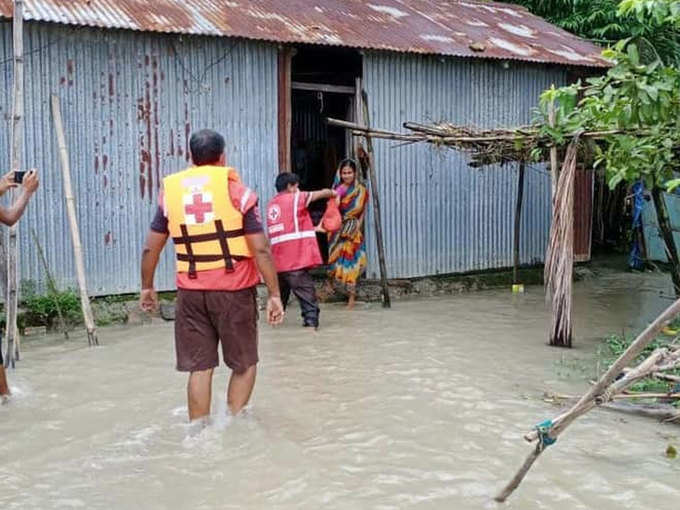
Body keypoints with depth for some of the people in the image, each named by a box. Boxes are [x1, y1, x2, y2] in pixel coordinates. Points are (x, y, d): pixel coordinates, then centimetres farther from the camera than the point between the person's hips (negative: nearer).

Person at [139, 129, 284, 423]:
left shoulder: (170, 191, 5)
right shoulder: (237, 191, -4)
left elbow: (151, 248, 9)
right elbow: (260, 250, -8)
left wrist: (147, 287, 21)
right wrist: (274, 294, -4)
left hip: (191, 292, 3)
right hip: (234, 290, -2)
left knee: (199, 368, 9)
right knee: (244, 364, 12)